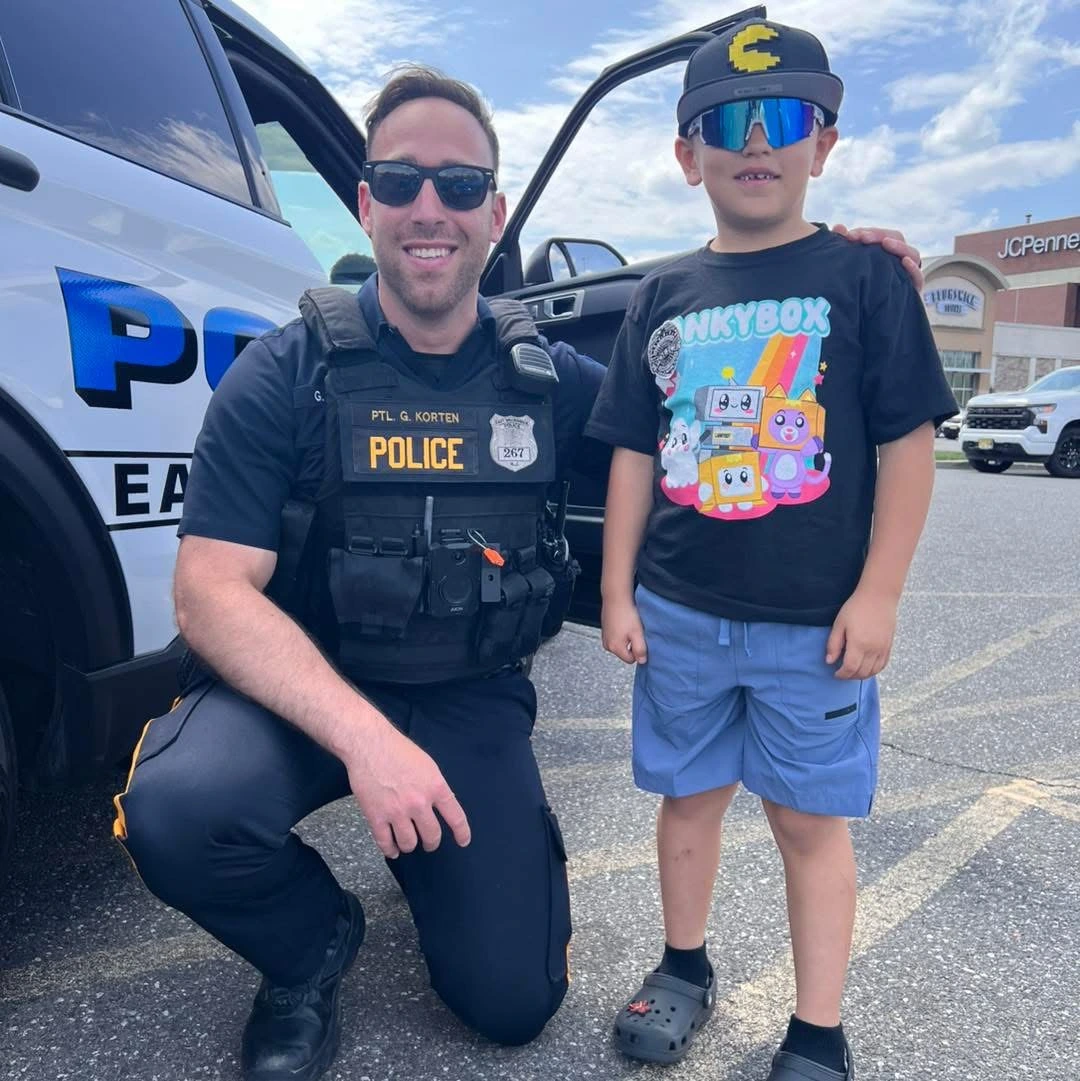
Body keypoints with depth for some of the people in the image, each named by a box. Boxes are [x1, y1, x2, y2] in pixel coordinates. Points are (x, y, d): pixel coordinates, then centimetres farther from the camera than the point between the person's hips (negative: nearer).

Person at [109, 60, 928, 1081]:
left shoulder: (549, 378, -2)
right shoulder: (289, 371, -11)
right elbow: (212, 591, -16)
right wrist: (362, 735, -31)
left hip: (470, 701, 2)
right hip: (304, 690, -1)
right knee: (178, 807, -32)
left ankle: (425, 845, 27)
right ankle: (313, 946, 3)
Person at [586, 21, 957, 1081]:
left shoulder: (865, 277, -2)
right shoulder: (663, 295, 7)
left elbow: (907, 443, -4)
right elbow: (634, 456, 7)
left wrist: (876, 595, -9)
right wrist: (617, 592, 4)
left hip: (815, 621, -3)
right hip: (678, 613, 3)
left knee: (809, 818, 8)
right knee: (689, 795, 16)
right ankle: (685, 968, 38)